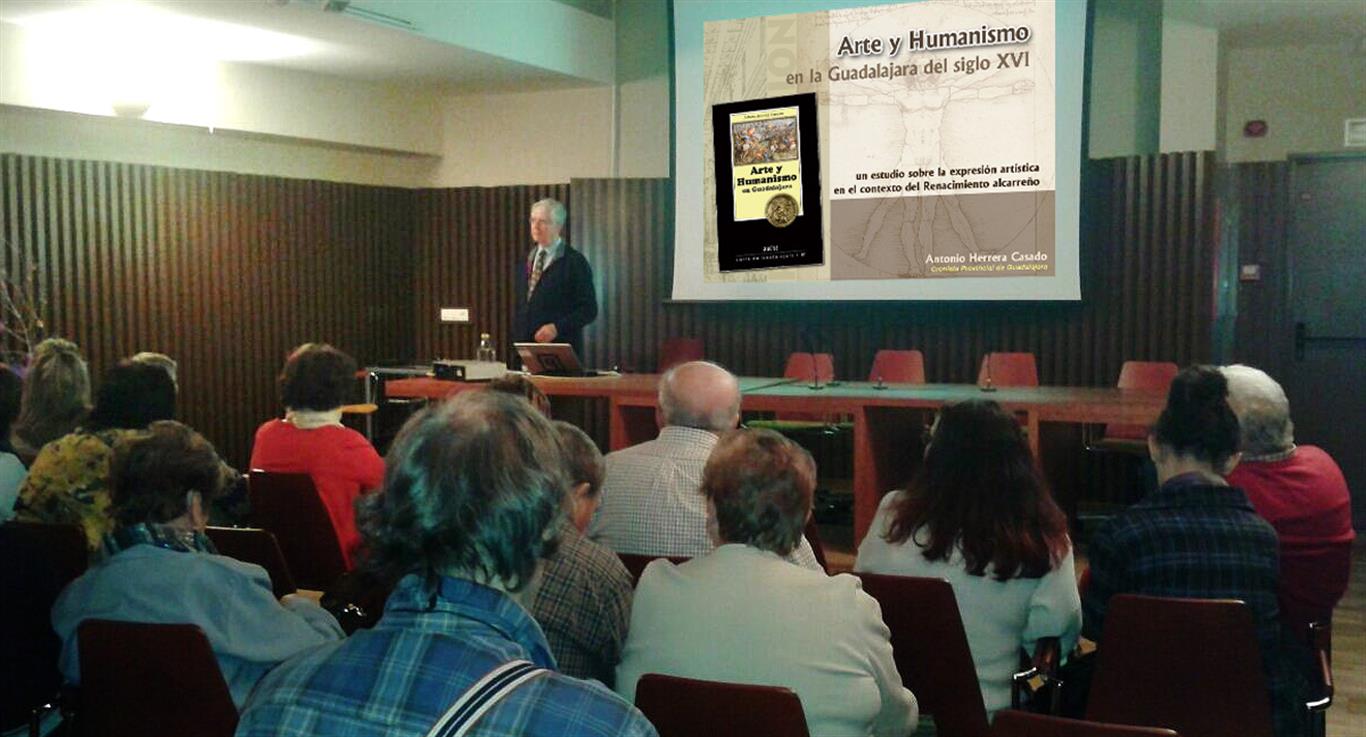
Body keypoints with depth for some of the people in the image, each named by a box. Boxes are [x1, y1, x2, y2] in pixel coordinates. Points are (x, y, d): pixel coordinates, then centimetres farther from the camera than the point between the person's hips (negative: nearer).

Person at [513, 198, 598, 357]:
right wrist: (516, 340, 10)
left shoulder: (574, 262, -5)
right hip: (526, 348, 5)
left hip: (560, 352, -5)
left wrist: (557, 327, -19)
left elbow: (589, 310, -9)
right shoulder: (528, 260, 16)